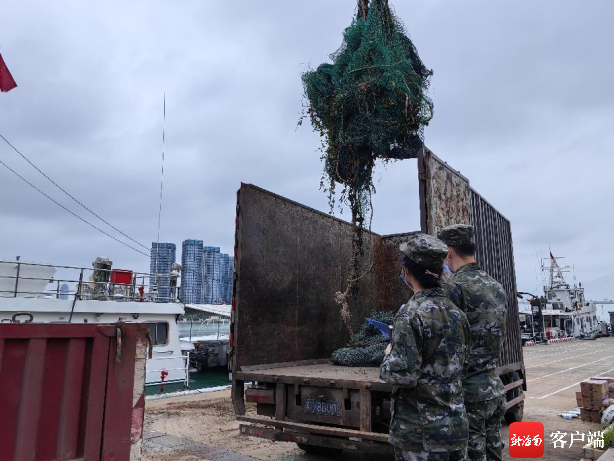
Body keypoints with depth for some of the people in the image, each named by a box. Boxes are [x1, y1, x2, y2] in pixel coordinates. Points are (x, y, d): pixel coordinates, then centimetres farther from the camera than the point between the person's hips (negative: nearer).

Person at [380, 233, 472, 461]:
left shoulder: (411, 314, -20)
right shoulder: (457, 313, 4)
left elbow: (403, 374, -24)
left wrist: (389, 356, -5)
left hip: (422, 430, -7)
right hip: (455, 422, 7)